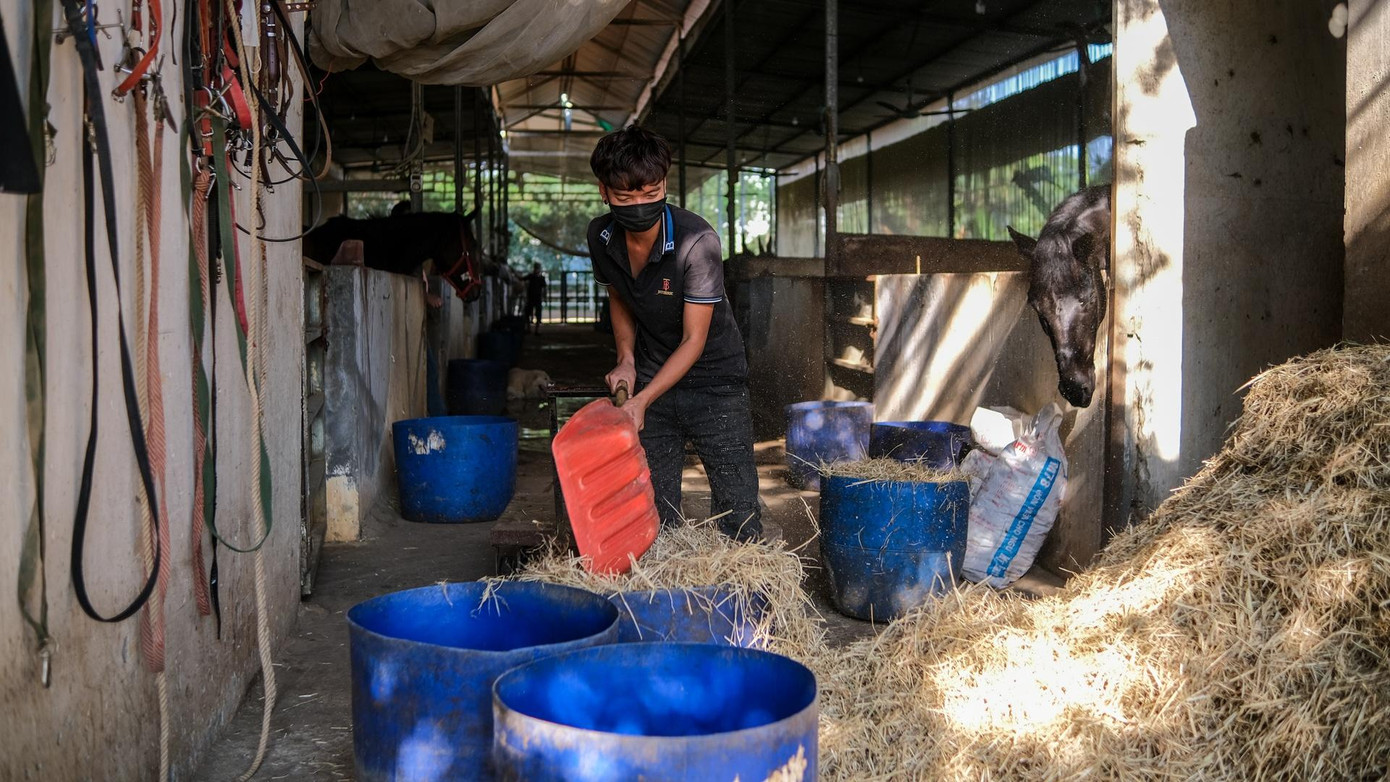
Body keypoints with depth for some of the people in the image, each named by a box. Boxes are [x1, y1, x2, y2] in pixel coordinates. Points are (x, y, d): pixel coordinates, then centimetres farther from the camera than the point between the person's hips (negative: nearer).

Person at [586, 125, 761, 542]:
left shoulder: (697, 241, -26)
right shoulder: (601, 237, -8)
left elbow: (694, 339, -21)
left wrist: (642, 400, -26)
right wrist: (626, 359, -3)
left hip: (714, 380, -4)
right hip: (652, 377, 5)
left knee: (737, 514, -7)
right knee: (654, 511, 8)